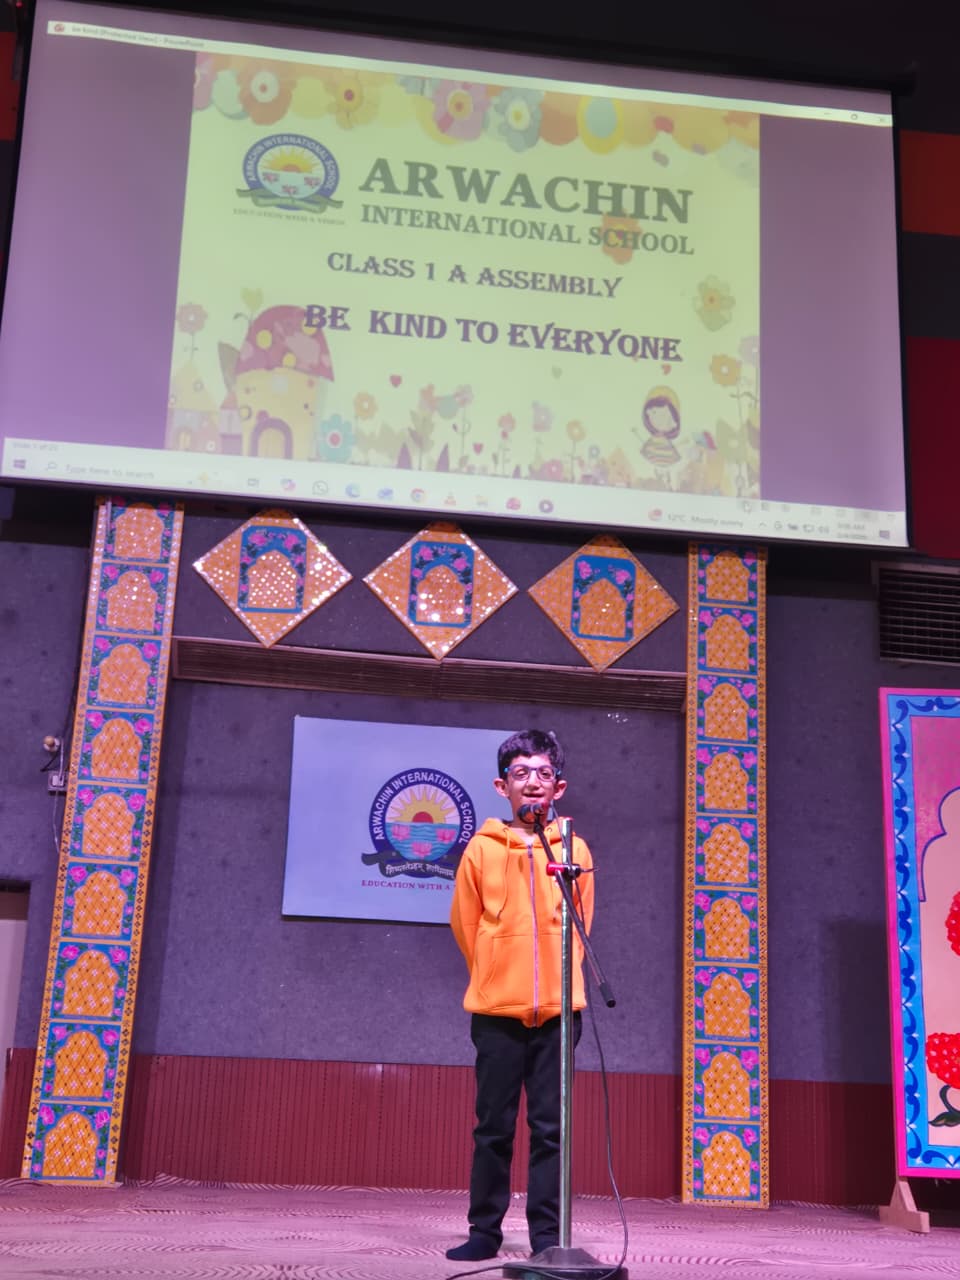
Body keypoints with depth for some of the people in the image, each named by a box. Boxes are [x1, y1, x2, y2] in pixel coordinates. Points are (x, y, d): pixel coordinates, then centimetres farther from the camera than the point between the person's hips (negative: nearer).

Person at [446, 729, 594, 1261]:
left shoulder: (573, 849, 3)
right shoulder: (482, 849, 1)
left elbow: (578, 927, 12)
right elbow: (466, 925, 9)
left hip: (557, 1010, 0)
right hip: (497, 1010, 0)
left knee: (550, 1128, 4)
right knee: (493, 1127, 6)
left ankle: (547, 1234, 12)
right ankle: (484, 1231, 15)